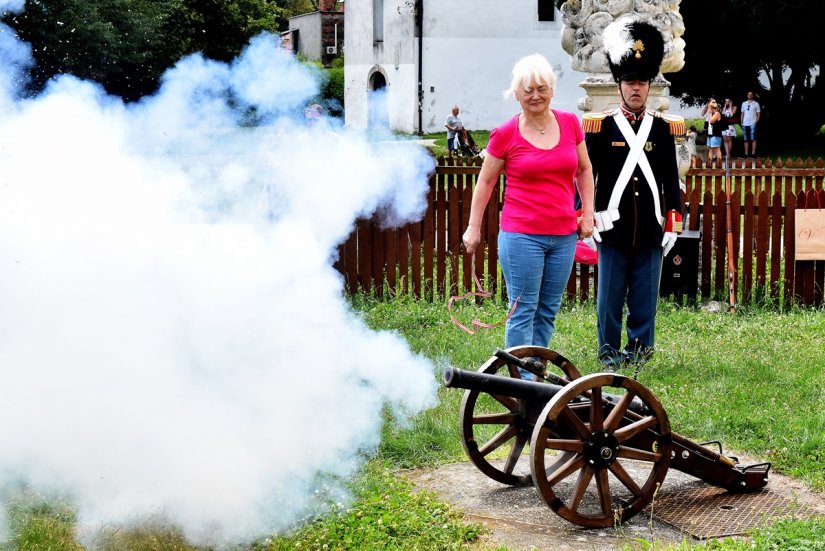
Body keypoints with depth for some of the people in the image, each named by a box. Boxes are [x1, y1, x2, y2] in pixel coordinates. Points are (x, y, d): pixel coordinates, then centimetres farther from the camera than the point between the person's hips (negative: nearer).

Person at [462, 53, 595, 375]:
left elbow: (584, 170, 18)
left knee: (548, 312, 10)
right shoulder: (505, 135, -4)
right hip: (521, 234, -4)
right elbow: (485, 181, 5)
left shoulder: (570, 124, 5)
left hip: (564, 235, 4)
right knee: (523, 312, -2)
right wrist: (473, 228, 5)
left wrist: (587, 214, 11)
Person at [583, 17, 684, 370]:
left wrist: (672, 225, 5)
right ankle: (609, 351, 14)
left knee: (645, 293, 6)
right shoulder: (600, 126, 1)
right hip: (612, 228, -1)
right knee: (610, 294, 5)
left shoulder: (663, 128, 6)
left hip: (650, 229, 2)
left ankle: (640, 348, 16)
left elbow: (671, 180, 8)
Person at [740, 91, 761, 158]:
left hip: (752, 124, -4)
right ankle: (746, 153, 8)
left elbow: (758, 114, 3)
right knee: (746, 139, 5)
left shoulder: (756, 104, 3)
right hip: (745, 124, 4)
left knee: (753, 139, -6)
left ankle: (753, 153, -6)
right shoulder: (744, 103, 14)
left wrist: (756, 121, -9)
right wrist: (741, 122, 8)